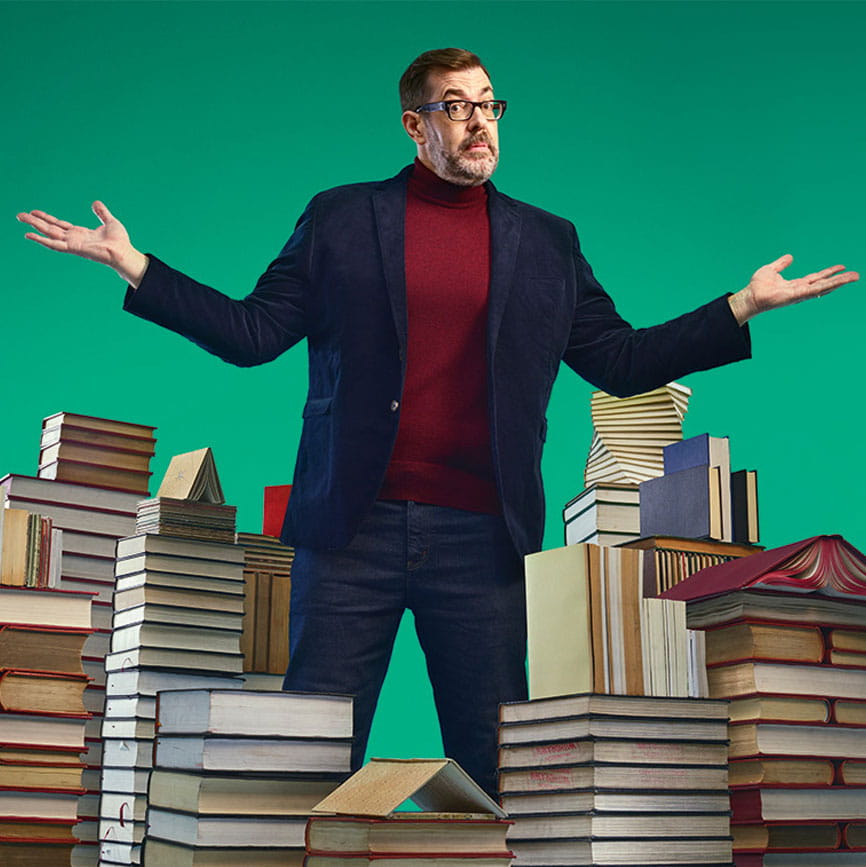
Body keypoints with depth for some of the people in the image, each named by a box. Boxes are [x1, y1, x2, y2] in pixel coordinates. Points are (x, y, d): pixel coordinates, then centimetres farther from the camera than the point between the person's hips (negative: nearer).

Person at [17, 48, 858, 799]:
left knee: (490, 768, 6)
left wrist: (745, 305, 5)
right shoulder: (340, 219, 9)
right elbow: (253, 332, 5)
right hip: (354, 527, -1)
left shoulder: (547, 243, 13)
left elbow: (622, 362, 11)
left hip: (481, 537, 1)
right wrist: (136, 269, -3)